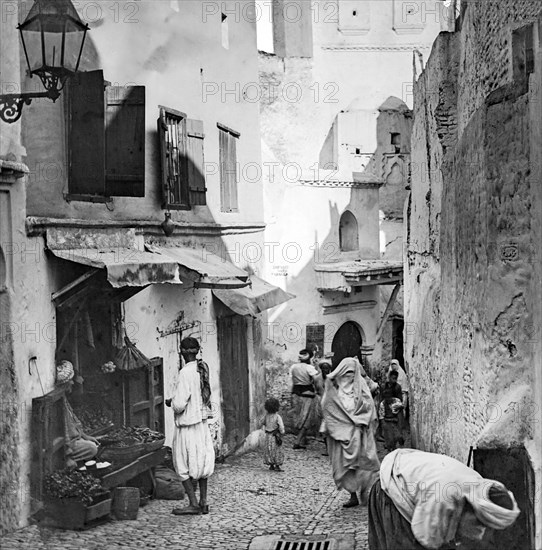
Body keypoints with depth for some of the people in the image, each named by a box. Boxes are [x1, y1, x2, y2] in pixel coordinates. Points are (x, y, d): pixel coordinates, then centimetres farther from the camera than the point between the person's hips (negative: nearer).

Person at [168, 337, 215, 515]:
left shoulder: (186, 373, -20)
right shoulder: (203, 369, 3)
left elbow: (180, 404, -23)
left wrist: (172, 402, -1)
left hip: (188, 424, -8)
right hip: (202, 421, 8)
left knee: (184, 464, 4)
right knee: (202, 462, 13)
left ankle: (193, 504, 5)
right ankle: (203, 502, 18)